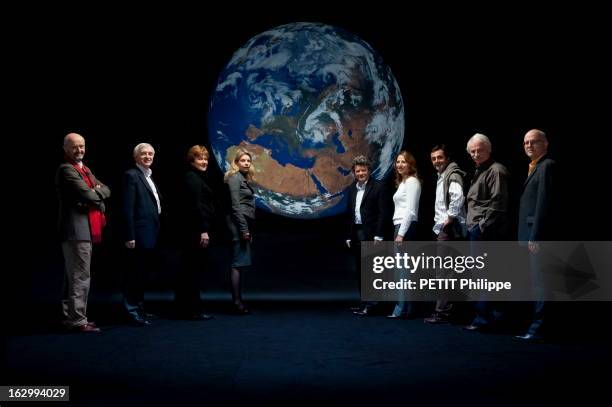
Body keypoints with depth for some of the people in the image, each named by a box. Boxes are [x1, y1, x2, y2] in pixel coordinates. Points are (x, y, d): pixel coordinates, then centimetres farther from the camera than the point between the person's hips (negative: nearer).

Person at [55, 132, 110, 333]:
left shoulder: (85, 170, 21)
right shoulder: (66, 170, -10)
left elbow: (106, 190, 14)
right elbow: (87, 195, -19)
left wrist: (96, 191, -7)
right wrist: (99, 201, 0)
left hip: (86, 230, 10)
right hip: (76, 230, -10)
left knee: (73, 276, 14)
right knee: (80, 277, -10)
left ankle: (70, 316, 22)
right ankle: (78, 320, -7)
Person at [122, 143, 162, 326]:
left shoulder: (149, 178, 18)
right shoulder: (131, 175, -7)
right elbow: (128, 208, -14)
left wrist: (156, 232, 13)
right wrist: (129, 236, -18)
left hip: (151, 235, 9)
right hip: (140, 234, -8)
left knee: (142, 273, 14)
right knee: (135, 273, -3)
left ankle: (139, 309, 21)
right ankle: (132, 311, 3)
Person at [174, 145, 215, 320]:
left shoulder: (196, 178, 19)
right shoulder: (193, 178, -11)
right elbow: (196, 206, -18)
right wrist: (203, 231, -21)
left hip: (194, 231, 10)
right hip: (196, 231, -10)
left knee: (190, 269, 13)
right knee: (194, 269, -6)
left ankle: (184, 307, 20)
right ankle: (193, 310, -1)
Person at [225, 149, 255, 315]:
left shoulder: (245, 178, 19)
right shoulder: (235, 178, -7)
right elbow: (236, 205, -15)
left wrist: (249, 230, 19)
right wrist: (243, 229, -18)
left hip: (245, 223, 10)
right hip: (239, 222, -9)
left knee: (240, 263, 8)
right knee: (239, 263, -10)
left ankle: (238, 302, 10)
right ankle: (237, 303, -10)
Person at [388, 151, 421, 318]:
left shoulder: (412, 181, -7)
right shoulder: (402, 182, 20)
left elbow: (410, 210, -15)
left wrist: (401, 233, -19)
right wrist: (398, 232, 11)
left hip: (406, 227, -9)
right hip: (400, 226, 9)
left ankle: (402, 310, -6)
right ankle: (401, 309, 12)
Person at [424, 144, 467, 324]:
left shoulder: (452, 175, -11)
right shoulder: (441, 176, 20)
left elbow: (457, 197, -29)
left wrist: (450, 218, -21)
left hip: (450, 229, -10)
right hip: (442, 229, 10)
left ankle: (442, 312, -7)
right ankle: (445, 309, 20)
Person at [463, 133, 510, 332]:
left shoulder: (495, 170, -10)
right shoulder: (479, 172, 20)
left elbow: (497, 203, -17)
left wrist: (482, 227, -19)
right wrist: (471, 226, 15)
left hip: (485, 231, -10)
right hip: (476, 231, 10)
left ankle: (484, 318, -3)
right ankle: (491, 313, 19)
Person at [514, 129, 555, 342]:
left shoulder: (547, 166, -10)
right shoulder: (534, 167, 20)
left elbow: (544, 203, -17)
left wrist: (535, 237, -20)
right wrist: (529, 236, 13)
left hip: (538, 235, -10)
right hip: (530, 234, 10)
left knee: (540, 282, -6)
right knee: (537, 282, 12)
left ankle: (538, 329, -3)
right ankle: (536, 326, 17)